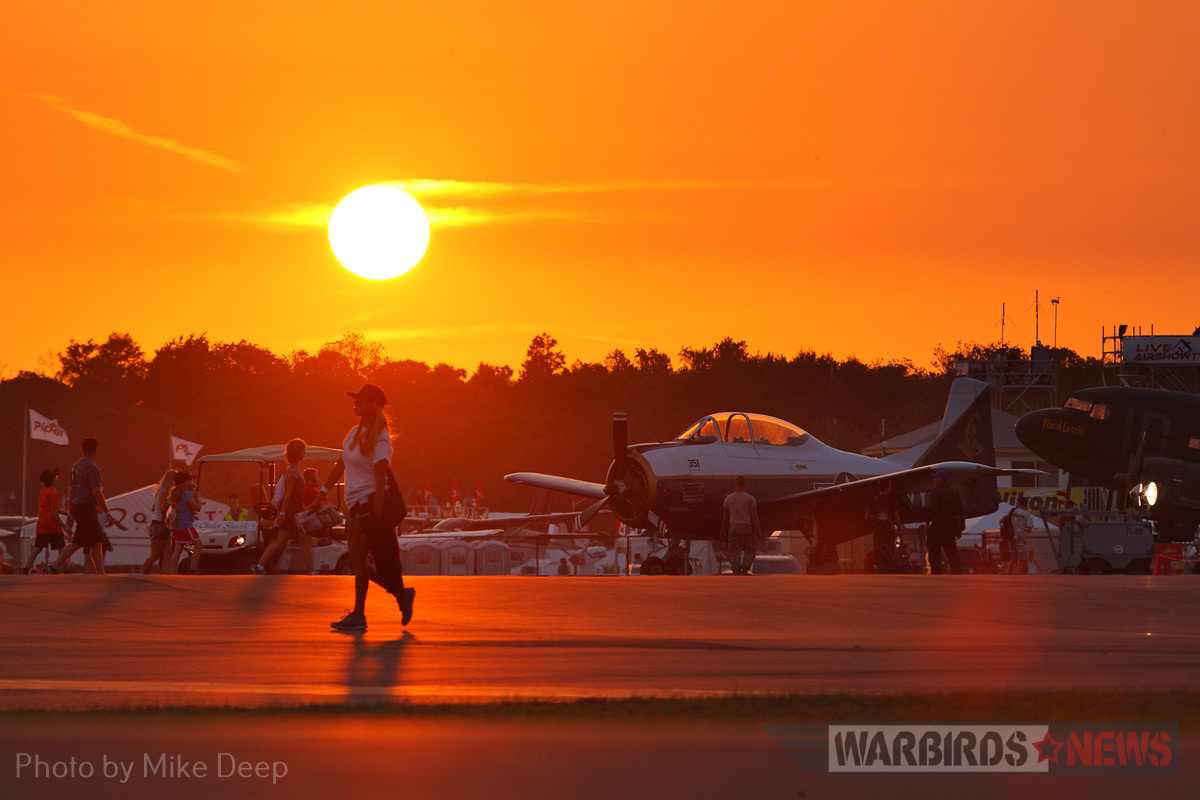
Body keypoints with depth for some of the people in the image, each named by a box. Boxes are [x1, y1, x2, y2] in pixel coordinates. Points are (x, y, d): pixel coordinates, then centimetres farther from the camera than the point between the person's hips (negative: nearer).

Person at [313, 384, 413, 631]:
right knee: (357, 561, 7)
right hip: (355, 503, 8)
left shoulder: (380, 438, -11)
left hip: (370, 501, -8)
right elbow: (339, 466, 19)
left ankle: (358, 615, -5)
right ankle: (401, 595, 19)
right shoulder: (354, 433, 14)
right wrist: (322, 495, 18)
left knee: (359, 558, -9)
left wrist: (378, 507, -27)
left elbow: (380, 472, -20)